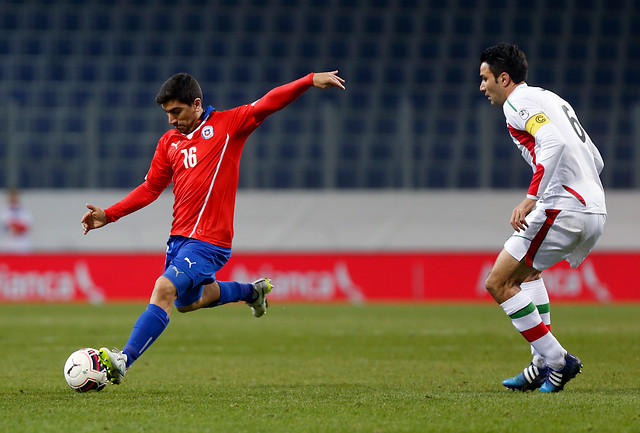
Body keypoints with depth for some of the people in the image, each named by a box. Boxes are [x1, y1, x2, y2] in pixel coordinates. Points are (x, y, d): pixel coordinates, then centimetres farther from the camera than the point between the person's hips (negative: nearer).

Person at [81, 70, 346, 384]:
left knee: (164, 289, -24)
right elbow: (150, 189, 18)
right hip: (179, 237, 8)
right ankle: (253, 292, 46)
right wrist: (109, 215, 9)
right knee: (186, 302, 24)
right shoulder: (169, 142, 12)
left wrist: (311, 81, -23)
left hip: (209, 240, -8)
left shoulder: (226, 124, -2)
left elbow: (267, 104, -10)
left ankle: (123, 361, -30)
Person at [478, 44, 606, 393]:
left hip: (563, 208, -10)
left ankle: (557, 360, -3)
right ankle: (543, 364, 19)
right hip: (594, 208, 10)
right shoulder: (550, 99, 24)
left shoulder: (518, 102, -4)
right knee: (527, 269, 30)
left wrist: (531, 198, -25)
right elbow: (595, 159, 24)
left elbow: (554, 142, -23)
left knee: (499, 283, -3)